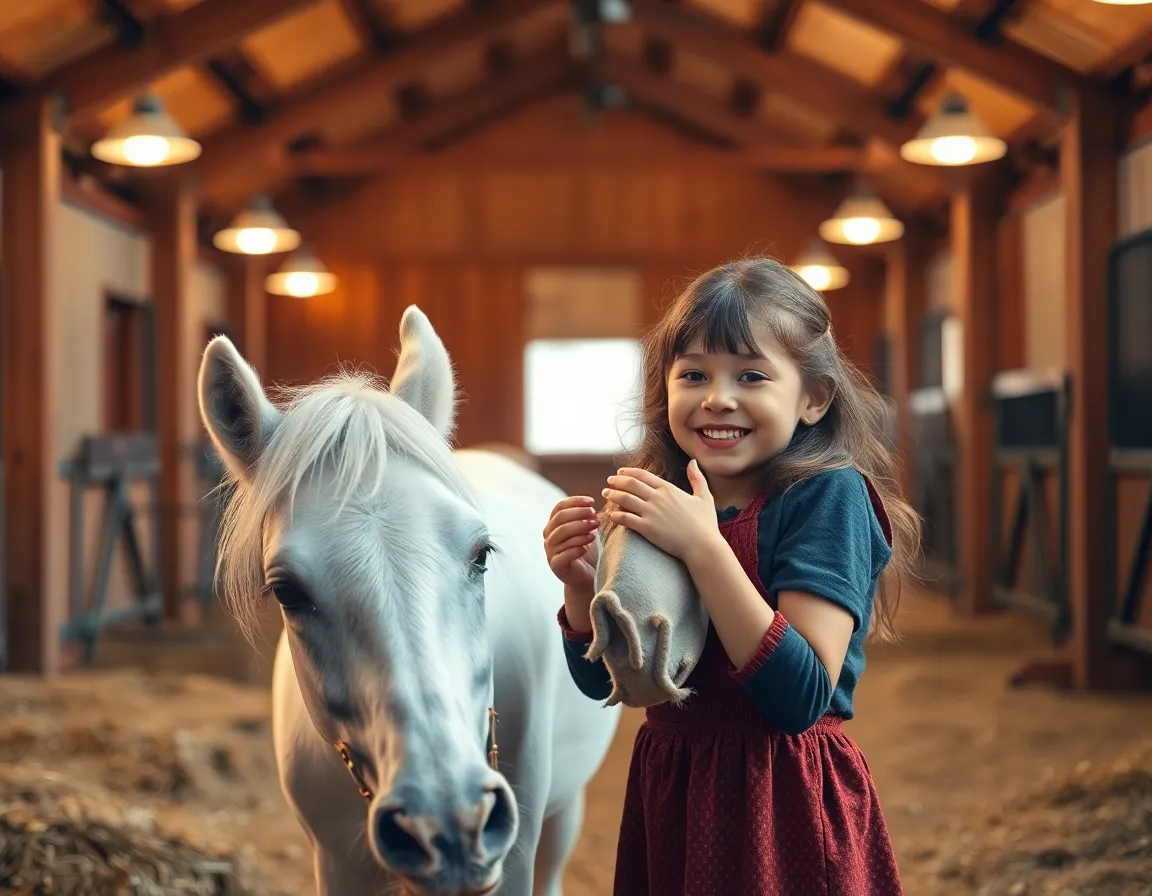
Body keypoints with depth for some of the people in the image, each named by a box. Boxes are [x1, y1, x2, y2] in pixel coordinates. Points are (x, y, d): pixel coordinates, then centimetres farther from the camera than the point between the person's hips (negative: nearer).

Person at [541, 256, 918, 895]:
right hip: (665, 801, 5)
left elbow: (804, 698, -25)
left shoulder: (829, 495, -14)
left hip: (782, 807, -5)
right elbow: (602, 682, 8)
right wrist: (581, 587, -11)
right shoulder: (660, 497, 2)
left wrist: (703, 548, -28)